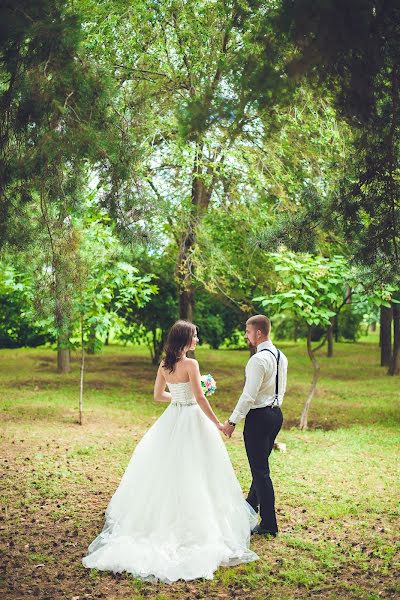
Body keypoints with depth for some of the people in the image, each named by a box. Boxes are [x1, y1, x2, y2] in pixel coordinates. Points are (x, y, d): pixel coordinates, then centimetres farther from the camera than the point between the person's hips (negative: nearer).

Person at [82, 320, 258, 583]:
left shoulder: (164, 364, 4)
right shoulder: (191, 364, -16)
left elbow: (158, 395, 11)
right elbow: (200, 398, -18)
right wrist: (217, 423, -9)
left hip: (171, 419, 7)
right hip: (191, 420, -7)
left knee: (167, 470, 14)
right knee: (193, 473, 2)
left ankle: (164, 519, 22)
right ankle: (193, 524, 7)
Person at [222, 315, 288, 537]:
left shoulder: (259, 360, -20)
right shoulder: (281, 356, 8)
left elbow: (249, 396, -22)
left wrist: (232, 421, -16)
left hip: (259, 417, -9)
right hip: (276, 413, 9)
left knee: (260, 470, -2)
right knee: (261, 464, 24)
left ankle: (269, 524, 3)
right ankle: (252, 505, 43)